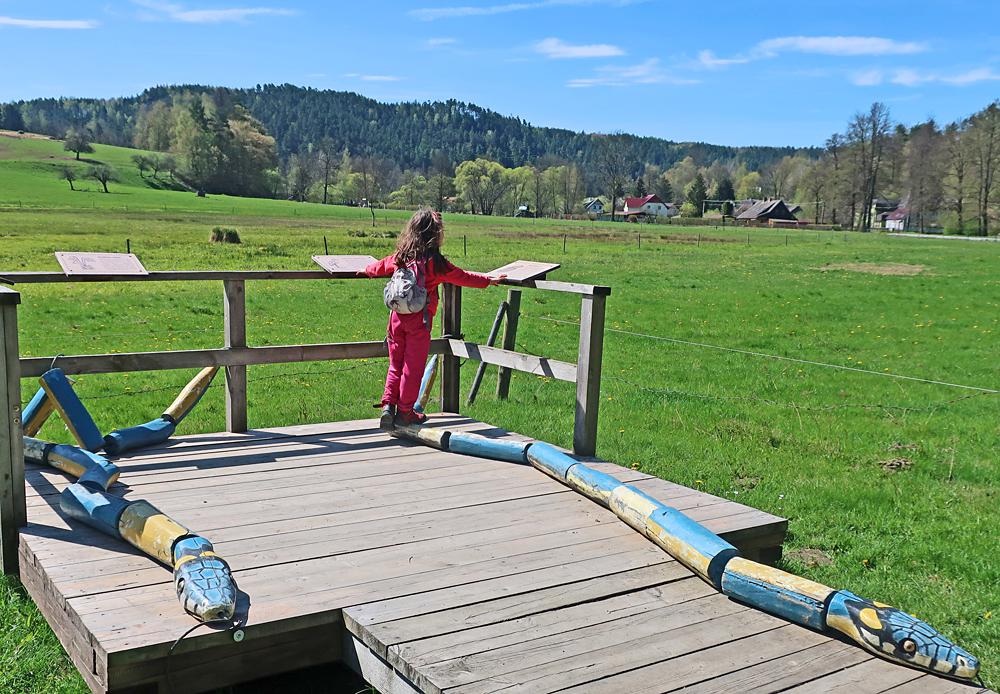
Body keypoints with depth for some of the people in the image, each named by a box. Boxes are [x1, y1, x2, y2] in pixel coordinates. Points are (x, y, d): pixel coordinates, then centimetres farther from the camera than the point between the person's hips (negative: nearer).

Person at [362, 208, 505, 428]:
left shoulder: (400, 257, 4)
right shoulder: (435, 262, -10)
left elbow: (380, 266, 22)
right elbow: (462, 277, -1)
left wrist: (366, 270, 45)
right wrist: (488, 280, 12)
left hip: (397, 316, 4)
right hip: (420, 319, -4)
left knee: (396, 364, 15)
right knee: (413, 366, 5)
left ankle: (388, 404, 4)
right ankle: (405, 411, 12)